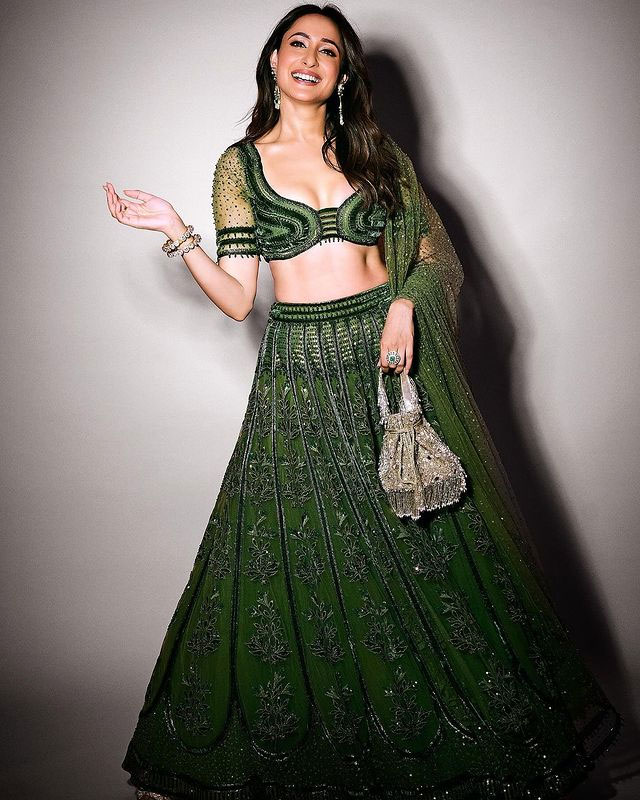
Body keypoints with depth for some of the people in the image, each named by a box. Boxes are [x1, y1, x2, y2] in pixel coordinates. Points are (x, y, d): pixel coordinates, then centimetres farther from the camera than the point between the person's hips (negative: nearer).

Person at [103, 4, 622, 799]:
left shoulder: (375, 151, 10)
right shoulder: (240, 164, 6)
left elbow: (436, 253, 9)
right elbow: (237, 297, 2)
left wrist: (405, 303, -8)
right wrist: (177, 233, -8)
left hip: (391, 356, 1)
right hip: (301, 374, -1)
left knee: (423, 536, 7)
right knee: (301, 553, 3)